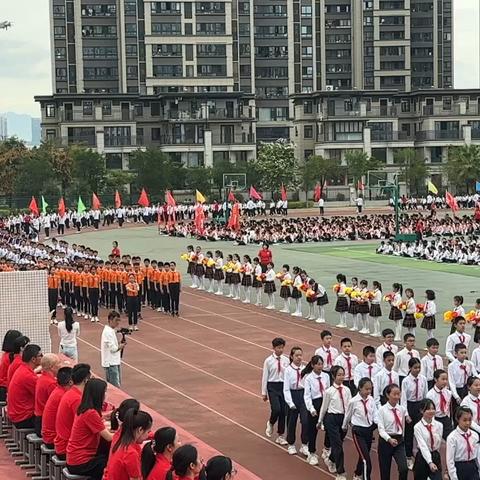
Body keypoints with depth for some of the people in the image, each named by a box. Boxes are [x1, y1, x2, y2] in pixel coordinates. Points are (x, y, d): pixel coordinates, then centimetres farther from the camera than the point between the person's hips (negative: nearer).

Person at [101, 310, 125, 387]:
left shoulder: (112, 331, 13)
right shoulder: (108, 332, -17)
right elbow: (113, 348, -21)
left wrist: (120, 345, 2)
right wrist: (121, 346, -5)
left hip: (115, 362, 10)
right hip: (111, 363, -10)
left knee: (118, 383, 15)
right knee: (115, 386, -11)